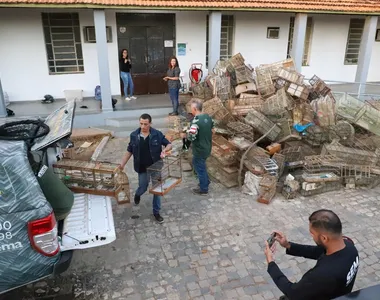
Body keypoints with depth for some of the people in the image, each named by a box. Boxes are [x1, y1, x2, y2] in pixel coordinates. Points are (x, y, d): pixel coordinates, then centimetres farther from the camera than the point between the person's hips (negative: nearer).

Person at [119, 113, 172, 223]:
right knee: (143, 188, 15)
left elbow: (169, 144, -3)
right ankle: (137, 195, 53)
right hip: (142, 168, 1)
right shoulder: (134, 135, -7)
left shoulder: (157, 134, -12)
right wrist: (123, 164, -2)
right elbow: (129, 151, 4)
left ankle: (156, 212, 23)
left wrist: (165, 150, -25)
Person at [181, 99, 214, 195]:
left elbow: (191, 136, -29)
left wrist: (184, 135, -10)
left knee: (199, 168, 9)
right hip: (207, 147, 9)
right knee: (202, 166, 28)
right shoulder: (208, 117, 1)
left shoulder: (196, 121, -26)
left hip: (199, 150, -9)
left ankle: (203, 189, 23)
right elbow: (212, 129, 13)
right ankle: (206, 182, 43)